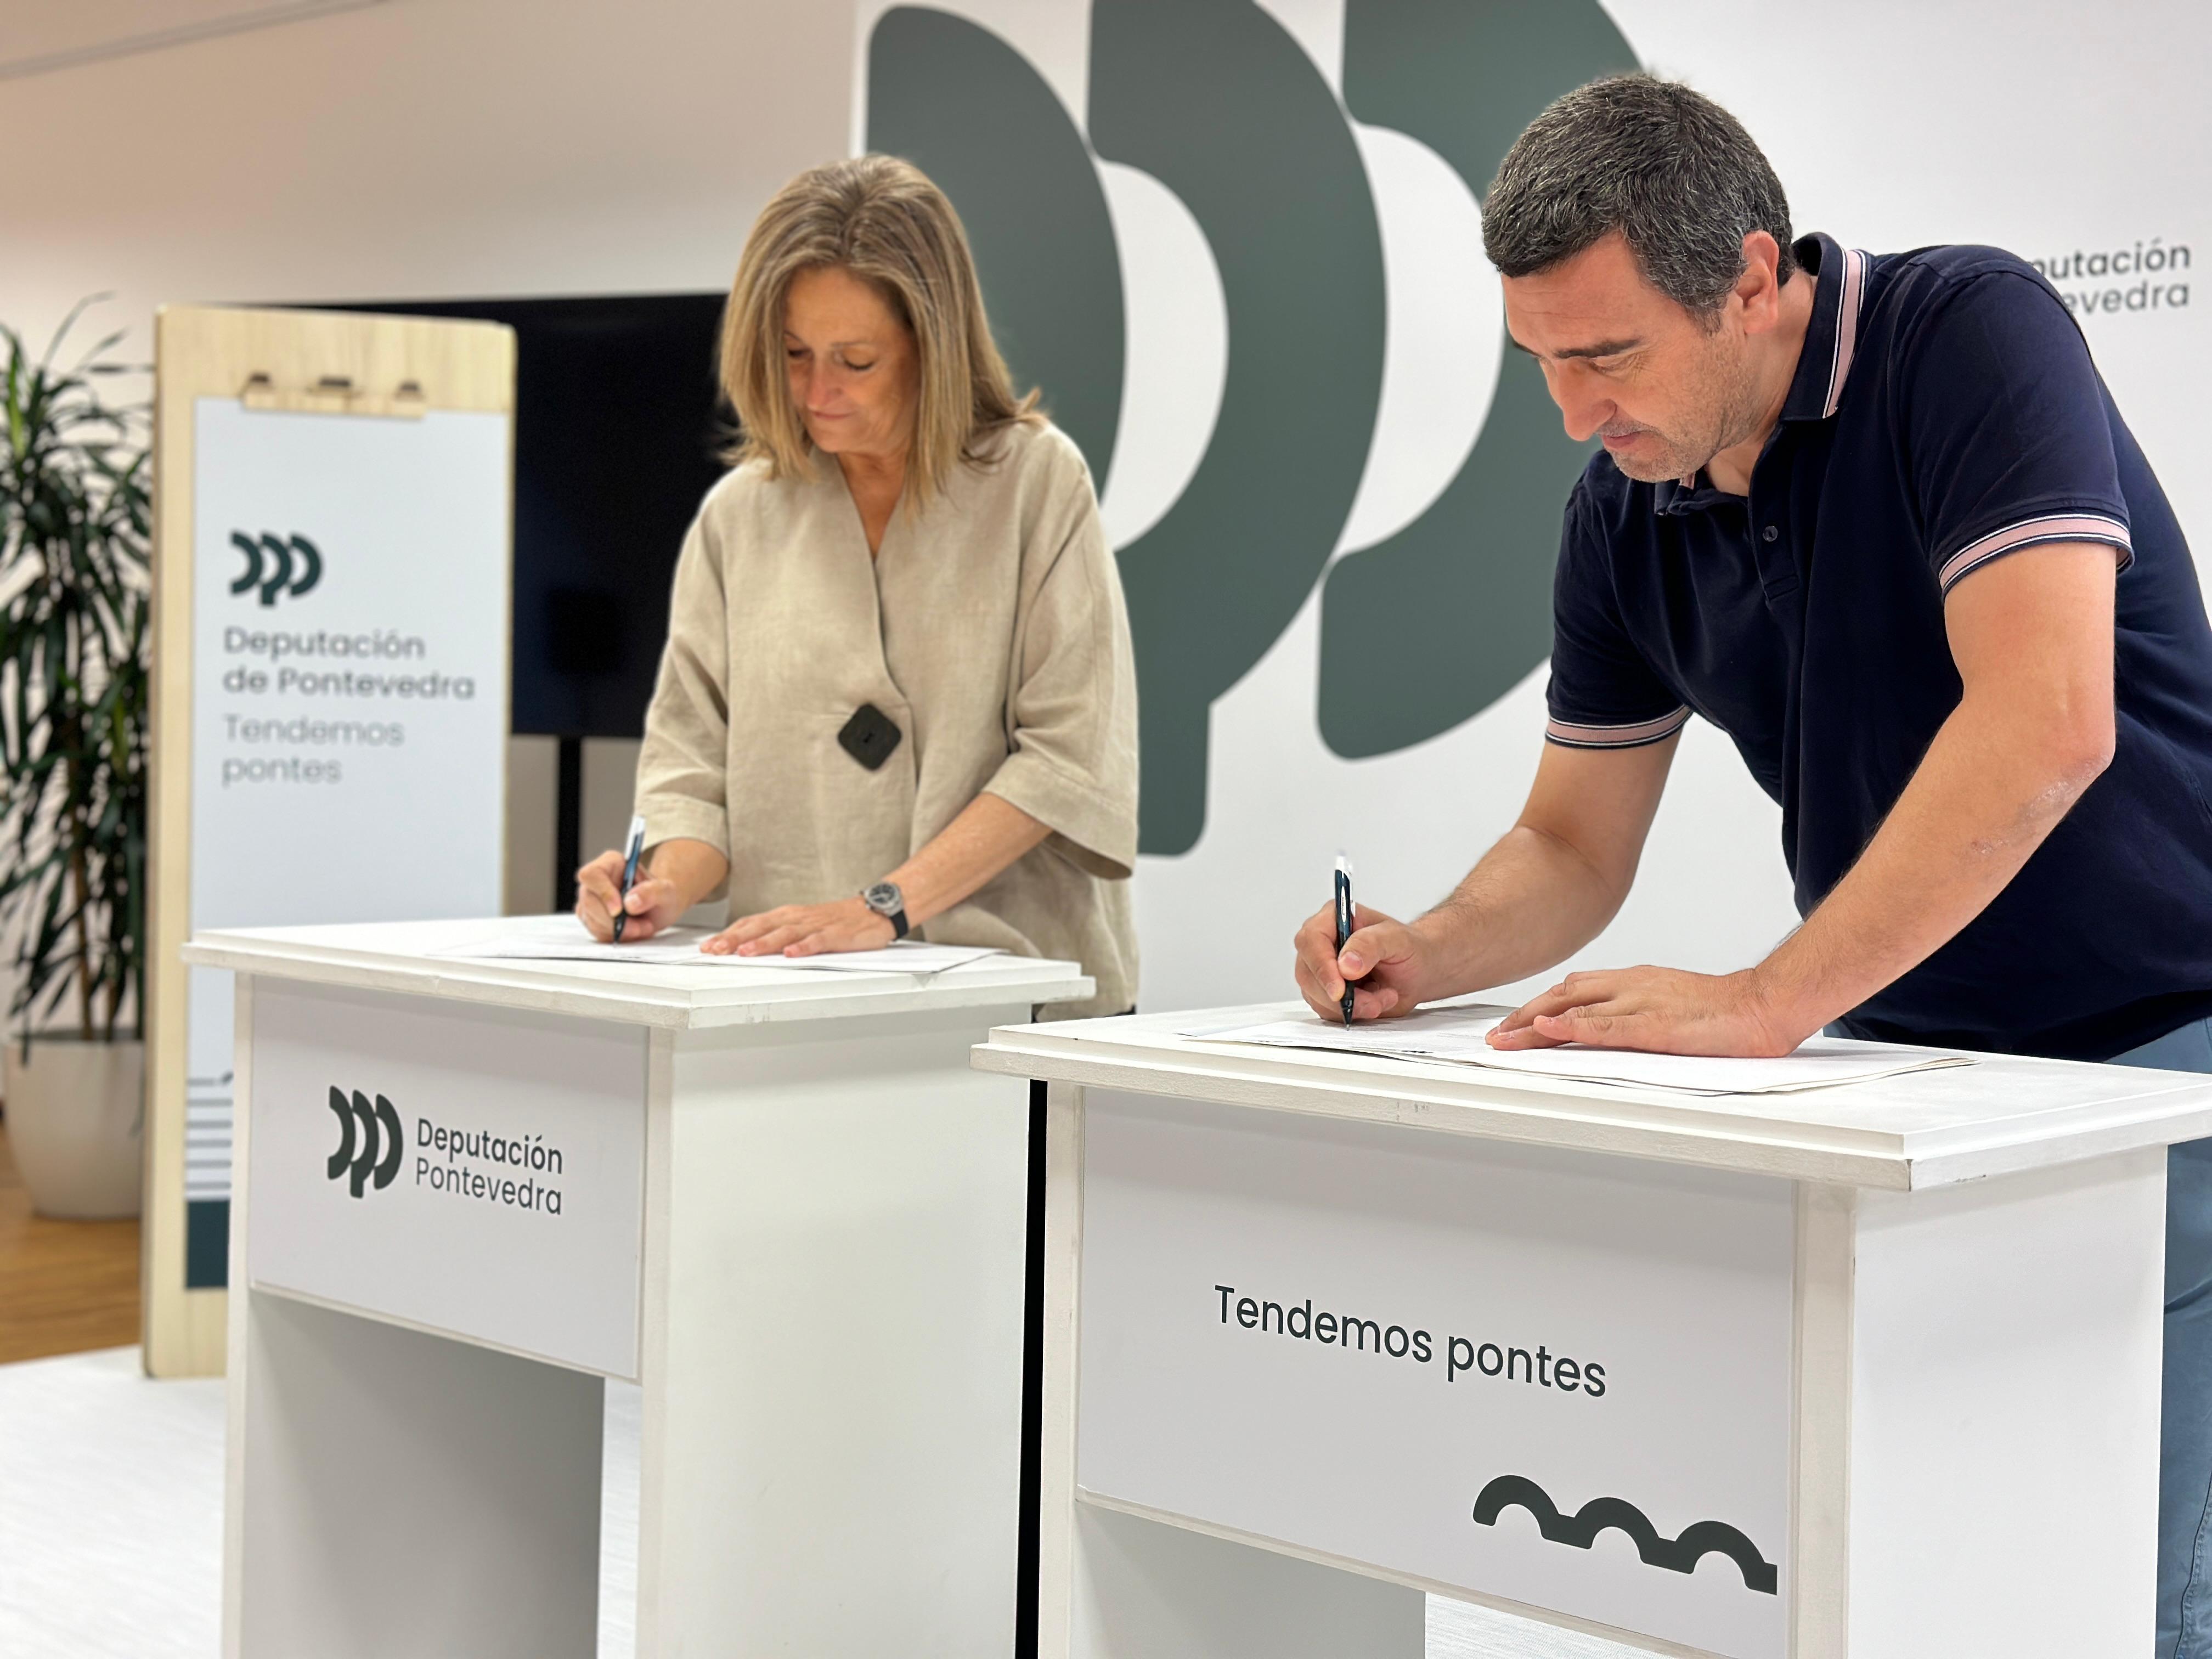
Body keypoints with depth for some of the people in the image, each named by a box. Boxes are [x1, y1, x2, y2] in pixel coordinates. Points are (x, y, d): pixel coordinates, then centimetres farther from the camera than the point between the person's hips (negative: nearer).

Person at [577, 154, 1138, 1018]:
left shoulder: (1036, 479, 3)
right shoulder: (739, 514, 13)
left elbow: (1066, 749, -4)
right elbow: (695, 753, 14)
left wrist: (886, 907, -13)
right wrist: (667, 885, -8)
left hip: (1012, 985, -3)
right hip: (788, 994, 3)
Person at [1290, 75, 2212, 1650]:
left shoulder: (1968, 335, -18)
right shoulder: (1624, 513, 1)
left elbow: (2045, 723, -31)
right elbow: (1574, 848, 10)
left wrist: (1766, 1001, -32)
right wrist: (1429, 954, -11)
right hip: (1907, 1059, 6)